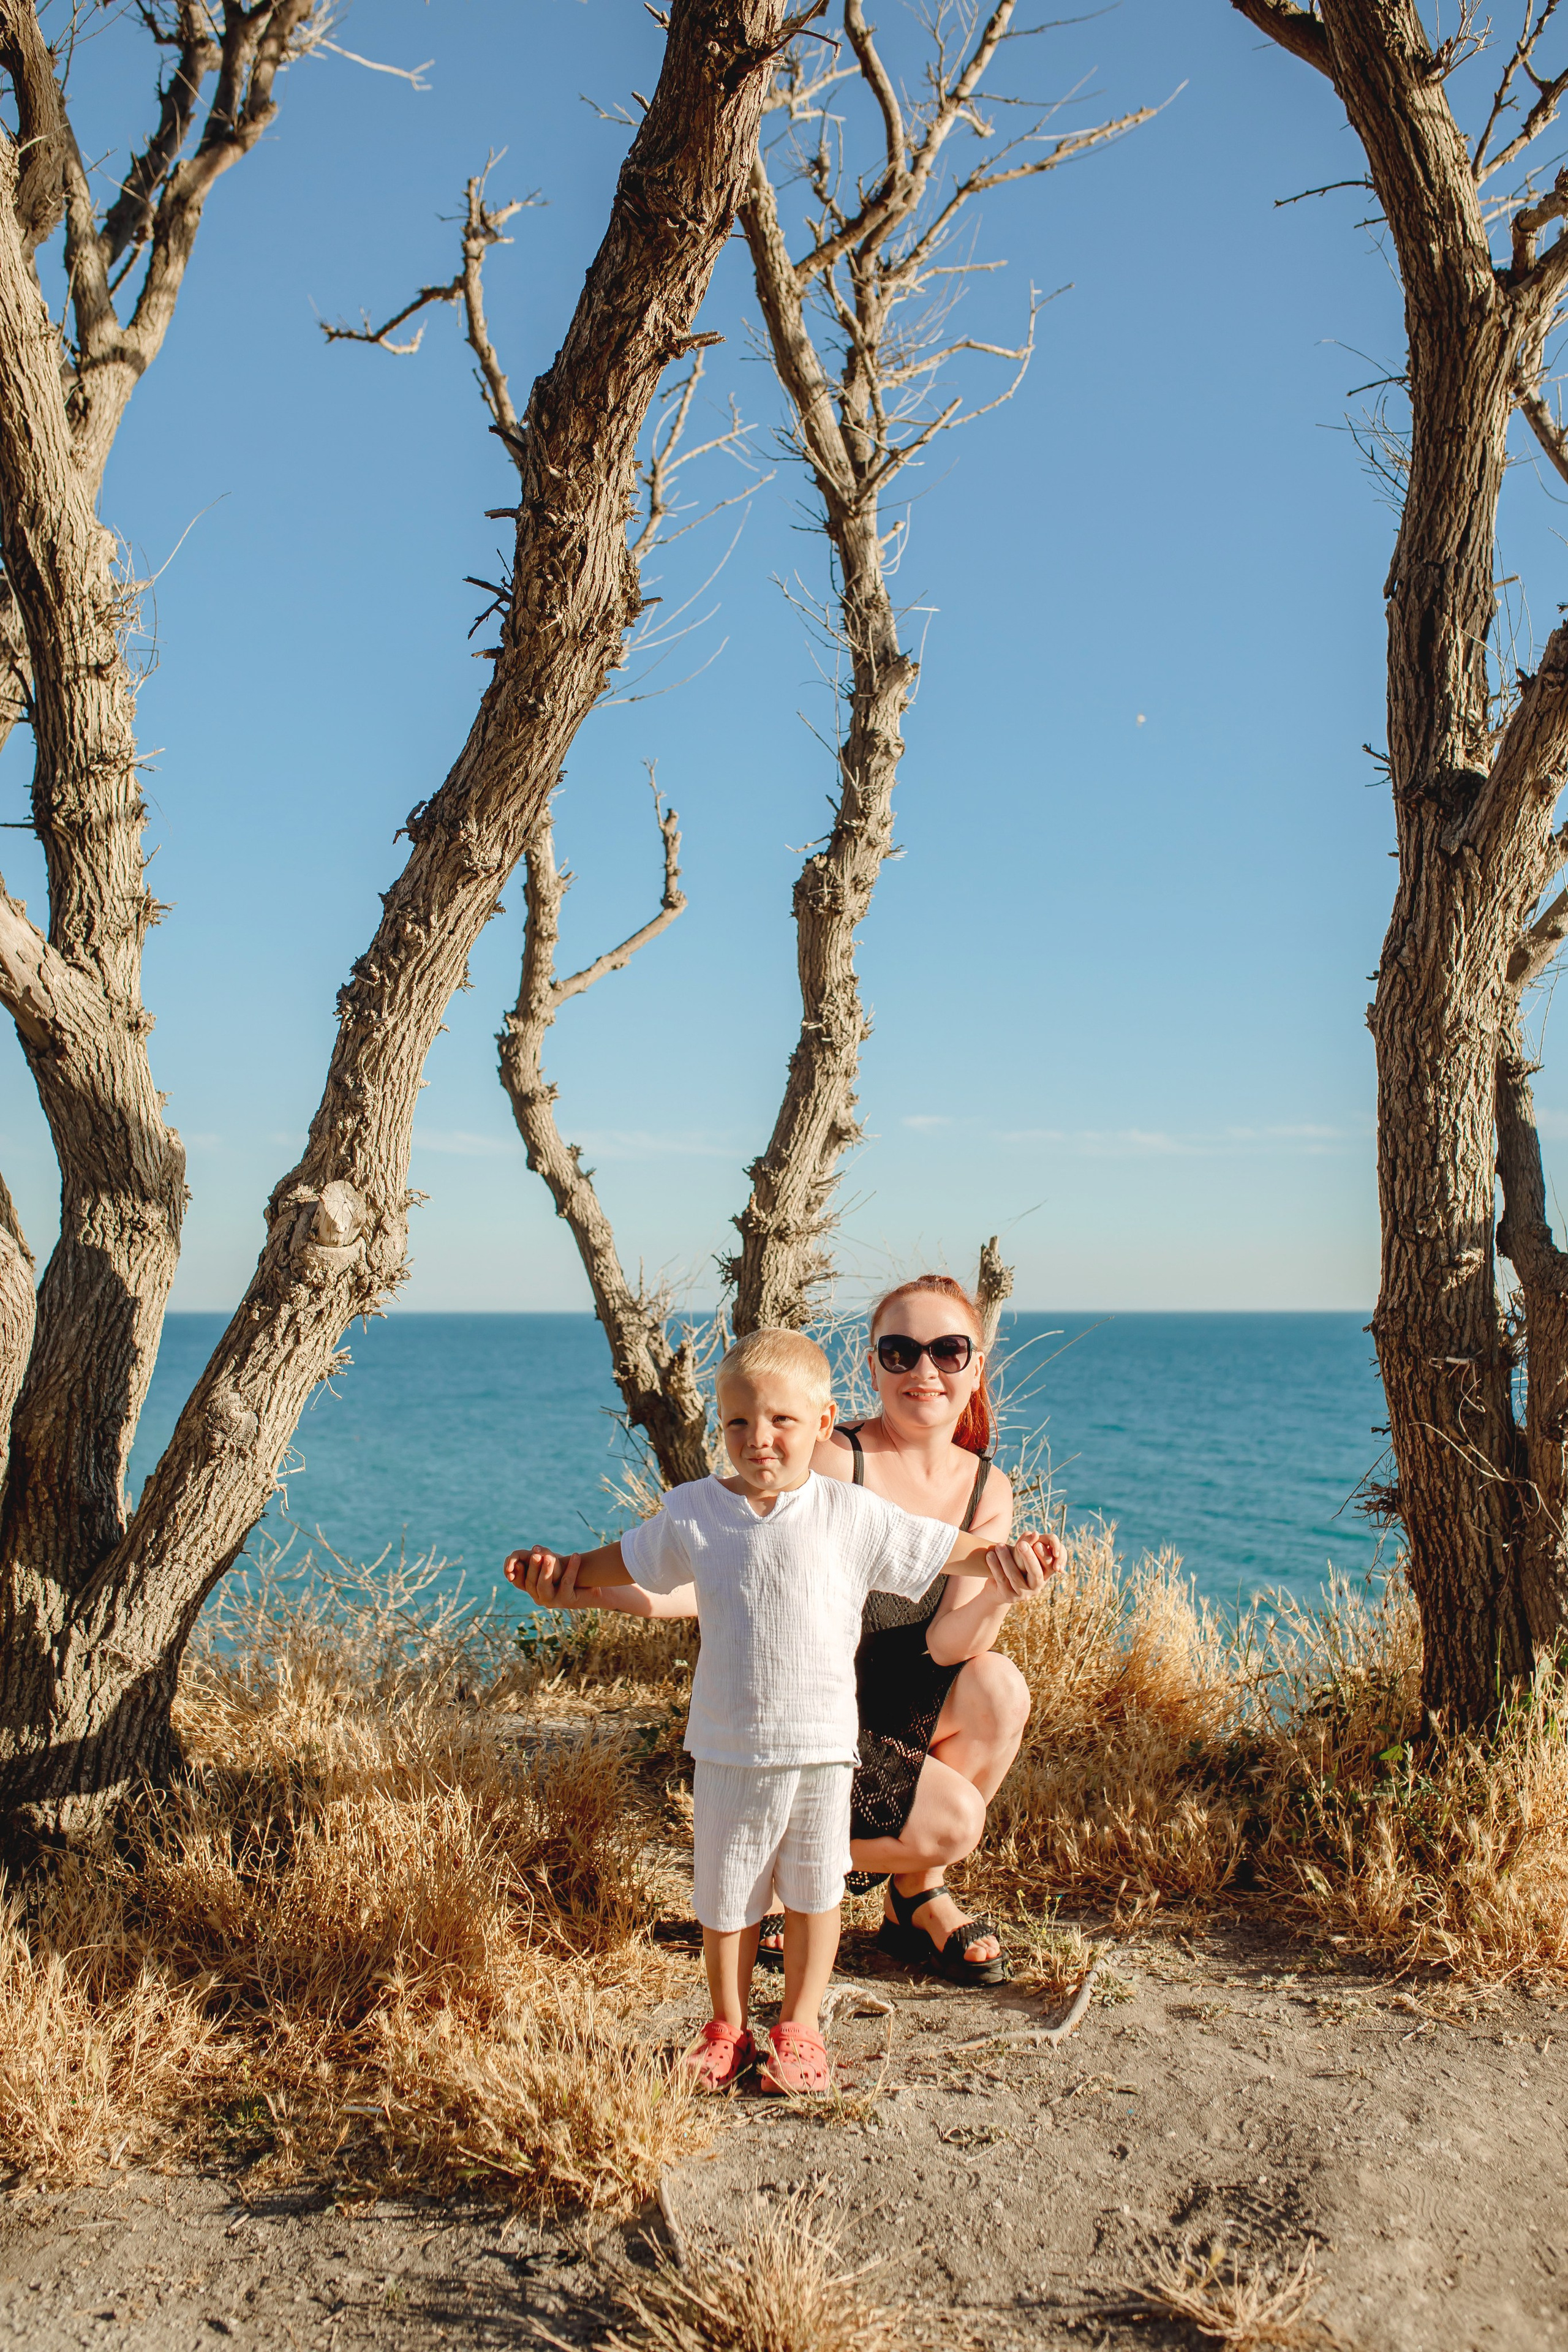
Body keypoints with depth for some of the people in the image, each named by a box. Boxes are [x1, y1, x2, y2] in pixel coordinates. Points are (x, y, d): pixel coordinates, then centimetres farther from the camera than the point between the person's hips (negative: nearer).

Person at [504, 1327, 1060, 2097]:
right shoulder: (693, 1513, -2)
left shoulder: (851, 1515, -7)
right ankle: (727, 2025, 34)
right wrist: (559, 1572, 4)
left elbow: (952, 1553, -4)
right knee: (724, 1895, 12)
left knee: (812, 1889, 13)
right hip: (726, 1747, 1)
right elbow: (621, 1561, 15)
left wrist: (1004, 1556, -21)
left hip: (819, 1743, -1)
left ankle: (798, 2027, 33)